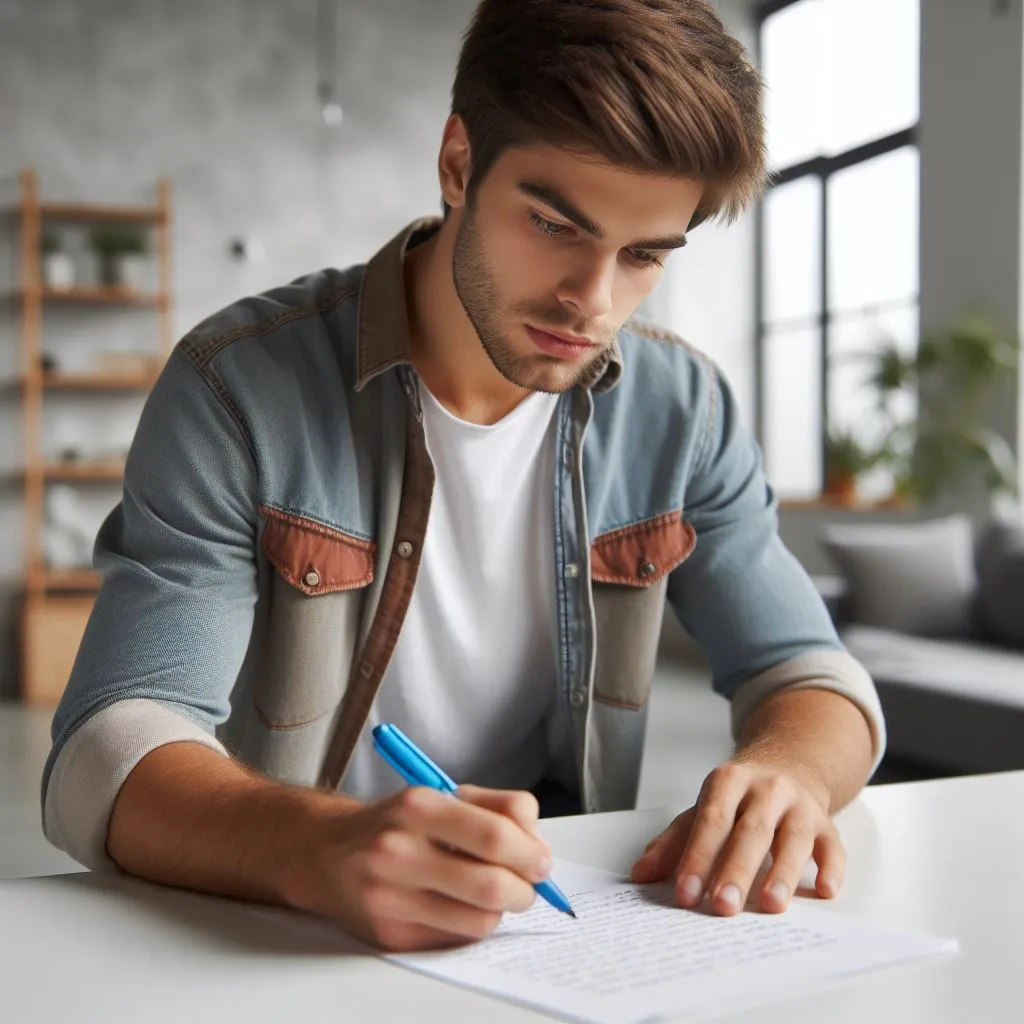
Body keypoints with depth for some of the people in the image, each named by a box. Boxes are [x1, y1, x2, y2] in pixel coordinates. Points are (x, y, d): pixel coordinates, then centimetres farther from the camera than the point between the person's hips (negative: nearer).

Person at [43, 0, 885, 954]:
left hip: (566, 922, 2)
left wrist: (783, 774, -21)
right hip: (289, 942, -1)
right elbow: (105, 762, -19)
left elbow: (811, 676, 3)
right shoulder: (238, 386, -13)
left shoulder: (682, 411, -2)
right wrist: (321, 849, -40)